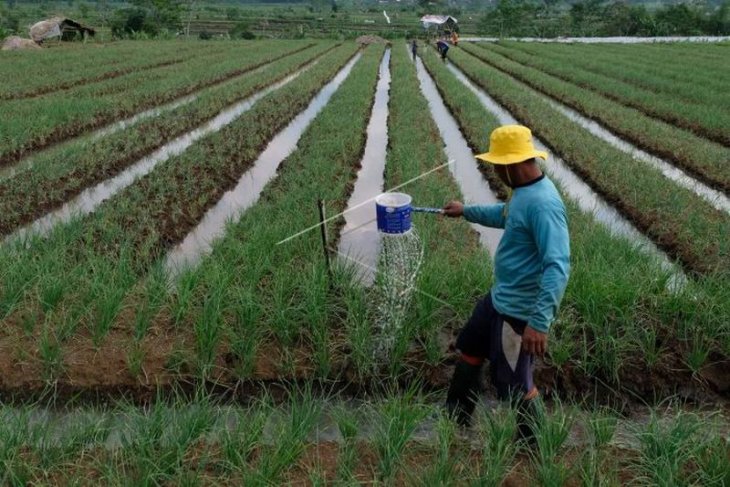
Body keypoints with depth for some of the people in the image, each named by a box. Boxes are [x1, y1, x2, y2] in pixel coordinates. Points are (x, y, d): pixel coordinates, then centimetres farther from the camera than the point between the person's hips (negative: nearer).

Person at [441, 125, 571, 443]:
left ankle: (531, 442, 32)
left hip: (520, 311, -11)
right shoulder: (523, 191, 3)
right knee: (469, 348, 26)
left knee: (514, 384, 6)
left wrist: (540, 321, -39)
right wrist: (466, 211, 33)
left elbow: (558, 267, -34)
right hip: (499, 298, 11)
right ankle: (455, 417, 46)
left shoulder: (542, 203, -29)